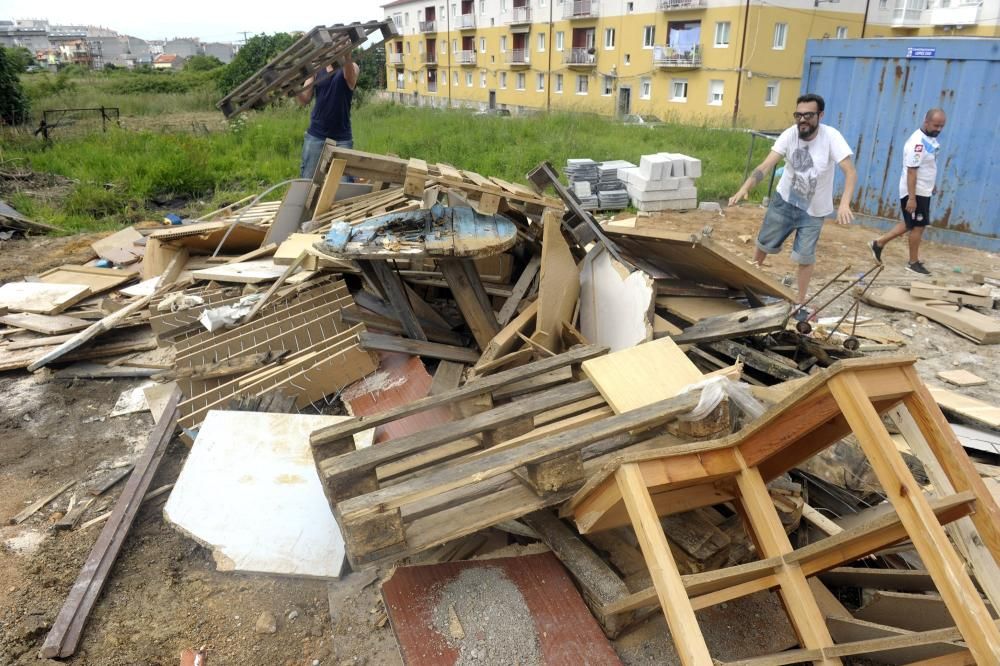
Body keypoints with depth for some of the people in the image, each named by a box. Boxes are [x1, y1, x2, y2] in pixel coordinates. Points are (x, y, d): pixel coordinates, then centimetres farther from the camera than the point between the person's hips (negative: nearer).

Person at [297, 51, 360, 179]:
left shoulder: (351, 67, 1)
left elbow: (350, 77, -25)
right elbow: (304, 100, 1)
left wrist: (347, 56, -45)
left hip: (342, 138, -2)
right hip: (315, 135, 2)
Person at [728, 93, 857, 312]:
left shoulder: (831, 137, -23)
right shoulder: (790, 134, -18)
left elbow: (850, 172, -28)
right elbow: (765, 166, -25)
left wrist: (844, 204, -45)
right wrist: (744, 188, -42)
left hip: (813, 210, -2)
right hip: (783, 201, 2)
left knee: (805, 257, 0)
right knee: (764, 244, 14)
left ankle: (800, 303, 19)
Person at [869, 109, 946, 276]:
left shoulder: (931, 139, 8)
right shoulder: (917, 142, -22)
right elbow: (911, 171, -25)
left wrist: (931, 187, 25)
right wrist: (911, 198, -26)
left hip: (923, 191, 9)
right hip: (915, 192, -9)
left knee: (910, 225, 15)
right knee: (918, 226, 0)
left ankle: (879, 243, 22)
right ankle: (913, 262, 12)